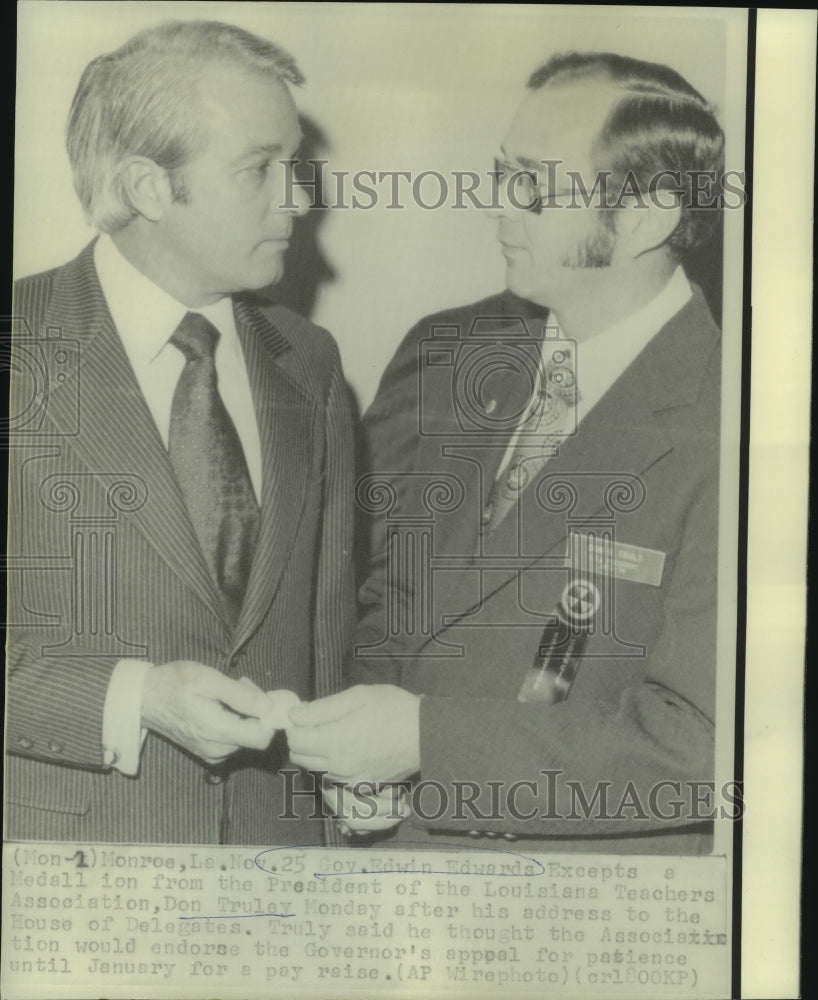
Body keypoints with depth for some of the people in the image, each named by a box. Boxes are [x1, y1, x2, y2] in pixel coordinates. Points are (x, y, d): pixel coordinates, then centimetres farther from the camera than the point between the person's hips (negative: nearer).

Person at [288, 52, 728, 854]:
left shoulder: (720, 429, -20)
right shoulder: (441, 354, -3)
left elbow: (698, 742, -21)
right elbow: (375, 585, 6)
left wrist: (423, 735, -24)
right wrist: (359, 756, -10)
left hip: (595, 848, -4)